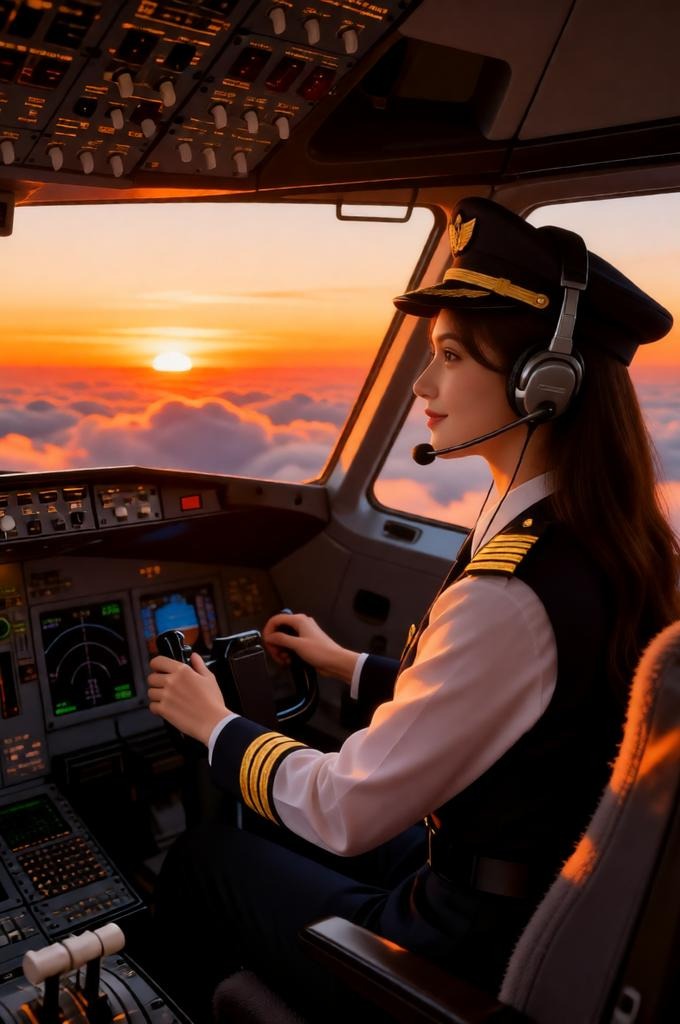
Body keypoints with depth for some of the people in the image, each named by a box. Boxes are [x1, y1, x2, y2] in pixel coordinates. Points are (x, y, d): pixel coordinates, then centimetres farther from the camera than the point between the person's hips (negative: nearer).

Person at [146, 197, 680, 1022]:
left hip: (476, 954, -7)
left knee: (199, 861, 12)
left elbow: (347, 810, -23)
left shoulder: (509, 595, -34)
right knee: (274, 829, 25)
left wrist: (216, 726, -6)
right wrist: (348, 666, 14)